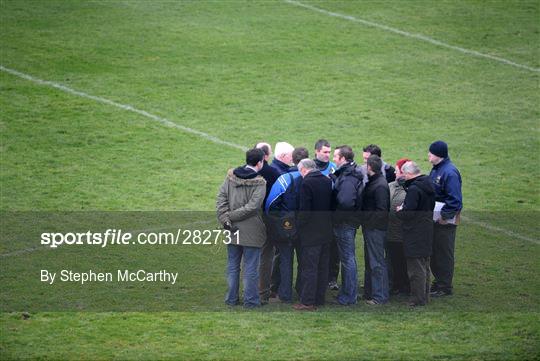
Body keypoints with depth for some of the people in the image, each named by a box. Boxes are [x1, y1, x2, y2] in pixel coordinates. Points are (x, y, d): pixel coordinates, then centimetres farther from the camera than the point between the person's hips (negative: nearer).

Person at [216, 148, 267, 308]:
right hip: (251, 232, -5)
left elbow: (221, 199, -4)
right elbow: (252, 206, -19)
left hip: (233, 230, 5)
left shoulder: (230, 177, 1)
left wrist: (225, 218, -8)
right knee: (251, 268, 5)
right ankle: (250, 300, 10)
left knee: (232, 266, 16)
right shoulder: (259, 183, -13)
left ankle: (231, 298, 22)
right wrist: (229, 217, -13)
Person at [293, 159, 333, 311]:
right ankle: (319, 298, 20)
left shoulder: (307, 183, -16)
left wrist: (299, 226, -4)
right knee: (323, 267, 13)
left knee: (309, 267, -4)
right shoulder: (328, 182, 6)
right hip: (326, 231, 7)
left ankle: (307, 302, -3)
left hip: (311, 233, -7)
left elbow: (304, 210, -18)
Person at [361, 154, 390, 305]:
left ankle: (380, 296, 0)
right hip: (370, 228, 10)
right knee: (370, 262, 17)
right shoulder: (373, 182, 11)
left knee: (376, 262, -5)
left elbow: (381, 211, -22)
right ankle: (370, 293, 27)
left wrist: (366, 219, -19)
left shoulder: (380, 185, -19)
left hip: (376, 229, -10)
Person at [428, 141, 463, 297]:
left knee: (444, 254, -1)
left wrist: (444, 215, -23)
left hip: (446, 220, -9)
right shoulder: (436, 169, 10)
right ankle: (438, 281, 28)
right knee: (434, 252, 16)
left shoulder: (450, 172, -20)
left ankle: (445, 287, 7)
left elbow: (455, 200, -23)